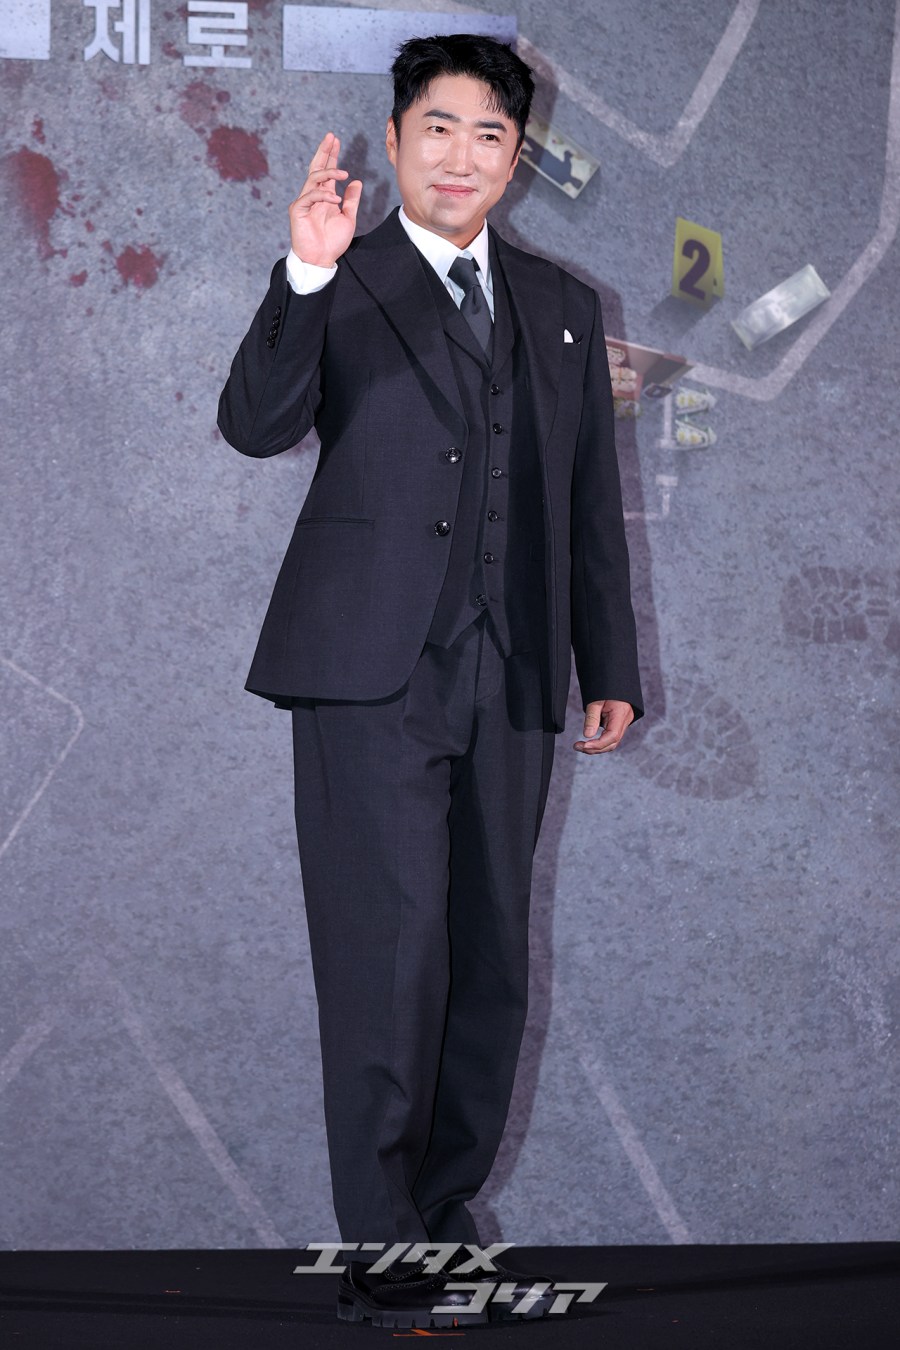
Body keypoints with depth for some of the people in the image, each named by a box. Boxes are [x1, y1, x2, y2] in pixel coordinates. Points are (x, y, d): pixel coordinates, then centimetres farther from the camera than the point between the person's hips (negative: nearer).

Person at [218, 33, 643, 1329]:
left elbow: (591, 500, 20)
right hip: (374, 675, -5)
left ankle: (446, 1211, 20)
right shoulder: (344, 290, 2)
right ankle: (381, 1247, -2)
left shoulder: (561, 308, 17)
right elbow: (257, 425, -15)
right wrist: (307, 276, -29)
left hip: (509, 684, 5)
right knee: (390, 955, -8)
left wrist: (611, 669, 17)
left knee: (490, 960, 8)